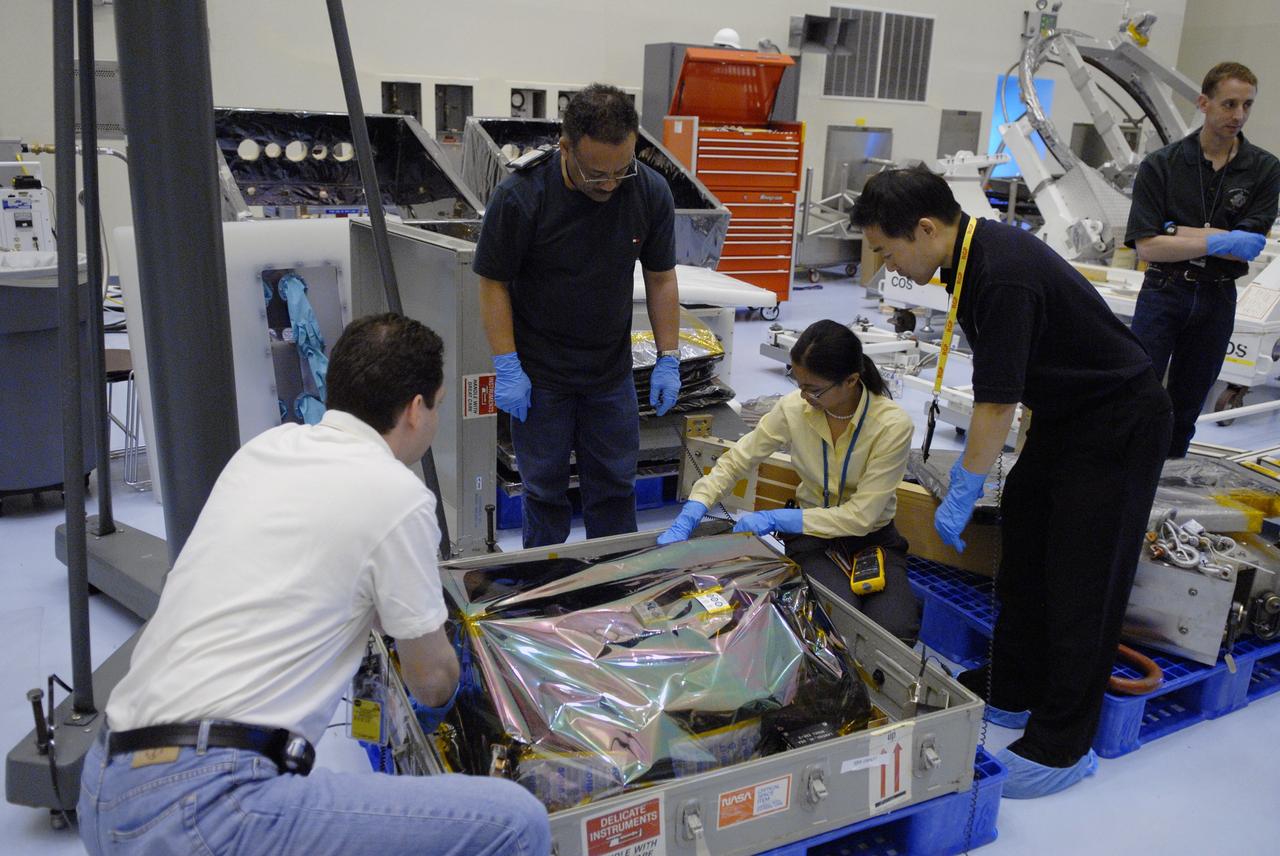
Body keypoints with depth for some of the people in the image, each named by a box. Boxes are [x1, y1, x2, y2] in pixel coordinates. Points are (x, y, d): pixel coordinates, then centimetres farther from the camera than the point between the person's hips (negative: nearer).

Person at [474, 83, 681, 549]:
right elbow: (493, 283, -11)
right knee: (545, 490, 8)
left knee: (615, 486, 12)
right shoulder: (519, 197, -21)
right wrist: (507, 368, -13)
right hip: (539, 373, -3)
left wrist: (668, 359, 0)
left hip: (612, 371, 3)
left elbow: (660, 278, 1)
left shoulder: (651, 192, -11)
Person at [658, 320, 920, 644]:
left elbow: (860, 516, -21)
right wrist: (684, 522, -19)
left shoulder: (893, 425, -22)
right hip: (812, 536, 0)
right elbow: (734, 462, -6)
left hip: (872, 537, 0)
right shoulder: (793, 408, -14)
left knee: (894, 633, -24)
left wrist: (775, 519, -25)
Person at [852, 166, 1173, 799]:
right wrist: (965, 467, 16)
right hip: (1061, 416, 10)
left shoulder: (1007, 276, -30)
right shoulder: (970, 255, 0)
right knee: (1021, 558, 14)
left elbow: (997, 401, -25)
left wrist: (962, 495, -15)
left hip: (1119, 426, -10)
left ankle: (1062, 746, 8)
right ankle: (1011, 692, 30)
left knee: (1081, 581, -4)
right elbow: (997, 392, 11)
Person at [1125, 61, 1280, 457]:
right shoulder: (1160, 165, -6)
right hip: (1163, 294, -2)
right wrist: (1219, 241, -20)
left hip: (1217, 300, 2)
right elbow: (1147, 247, -14)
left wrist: (1176, 231, -14)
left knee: (1187, 404, 12)